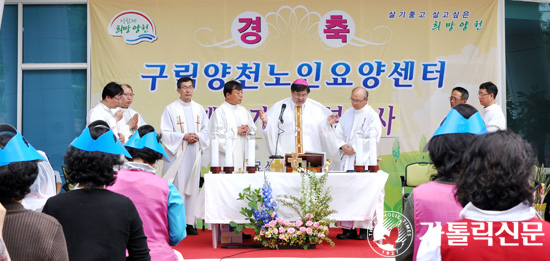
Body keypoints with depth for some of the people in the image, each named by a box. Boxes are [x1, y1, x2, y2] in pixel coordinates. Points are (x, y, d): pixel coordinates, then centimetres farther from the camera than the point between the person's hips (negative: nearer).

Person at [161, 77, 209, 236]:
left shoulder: (199, 109, 14)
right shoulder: (170, 109, 1)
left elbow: (206, 130, 13)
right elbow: (165, 133, -4)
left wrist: (198, 137, -8)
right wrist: (183, 137, -15)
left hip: (194, 154, 4)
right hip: (177, 155, -4)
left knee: (192, 187, 5)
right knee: (177, 188, -6)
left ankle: (189, 223, 9)